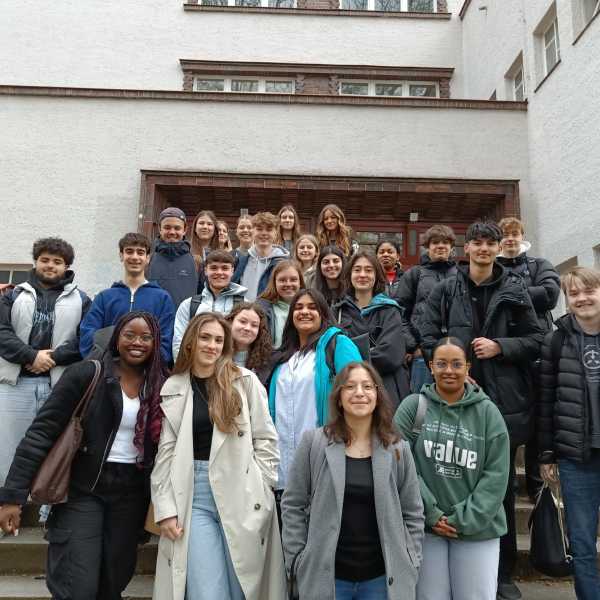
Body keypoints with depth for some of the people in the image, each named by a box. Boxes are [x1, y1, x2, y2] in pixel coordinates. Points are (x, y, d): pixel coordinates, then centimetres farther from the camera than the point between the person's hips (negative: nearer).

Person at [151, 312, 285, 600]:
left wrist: (259, 488, -4)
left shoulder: (245, 381, 1)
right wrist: (165, 509, 1)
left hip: (242, 494, -1)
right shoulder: (173, 389, 7)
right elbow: (165, 453, 6)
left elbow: (265, 438, 2)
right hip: (194, 495, 1)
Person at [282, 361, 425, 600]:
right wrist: (299, 559, -5)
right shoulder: (314, 443, -7)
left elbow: (413, 513, 5)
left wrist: (409, 566, 1)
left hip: (382, 577, 2)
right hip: (324, 575, -1)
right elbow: (292, 505, -2)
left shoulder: (397, 449, -1)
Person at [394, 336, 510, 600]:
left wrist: (463, 519, -10)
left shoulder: (488, 412, -2)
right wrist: (429, 514, -11)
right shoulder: (412, 406, -4)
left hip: (477, 528, 1)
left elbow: (496, 475, -4)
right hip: (424, 526, 0)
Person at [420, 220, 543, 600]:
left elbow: (535, 340, 6)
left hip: (505, 399, 1)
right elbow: (429, 340, 0)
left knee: (503, 485, 9)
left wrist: (500, 347, -10)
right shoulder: (446, 290, 5)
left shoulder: (515, 290, 6)